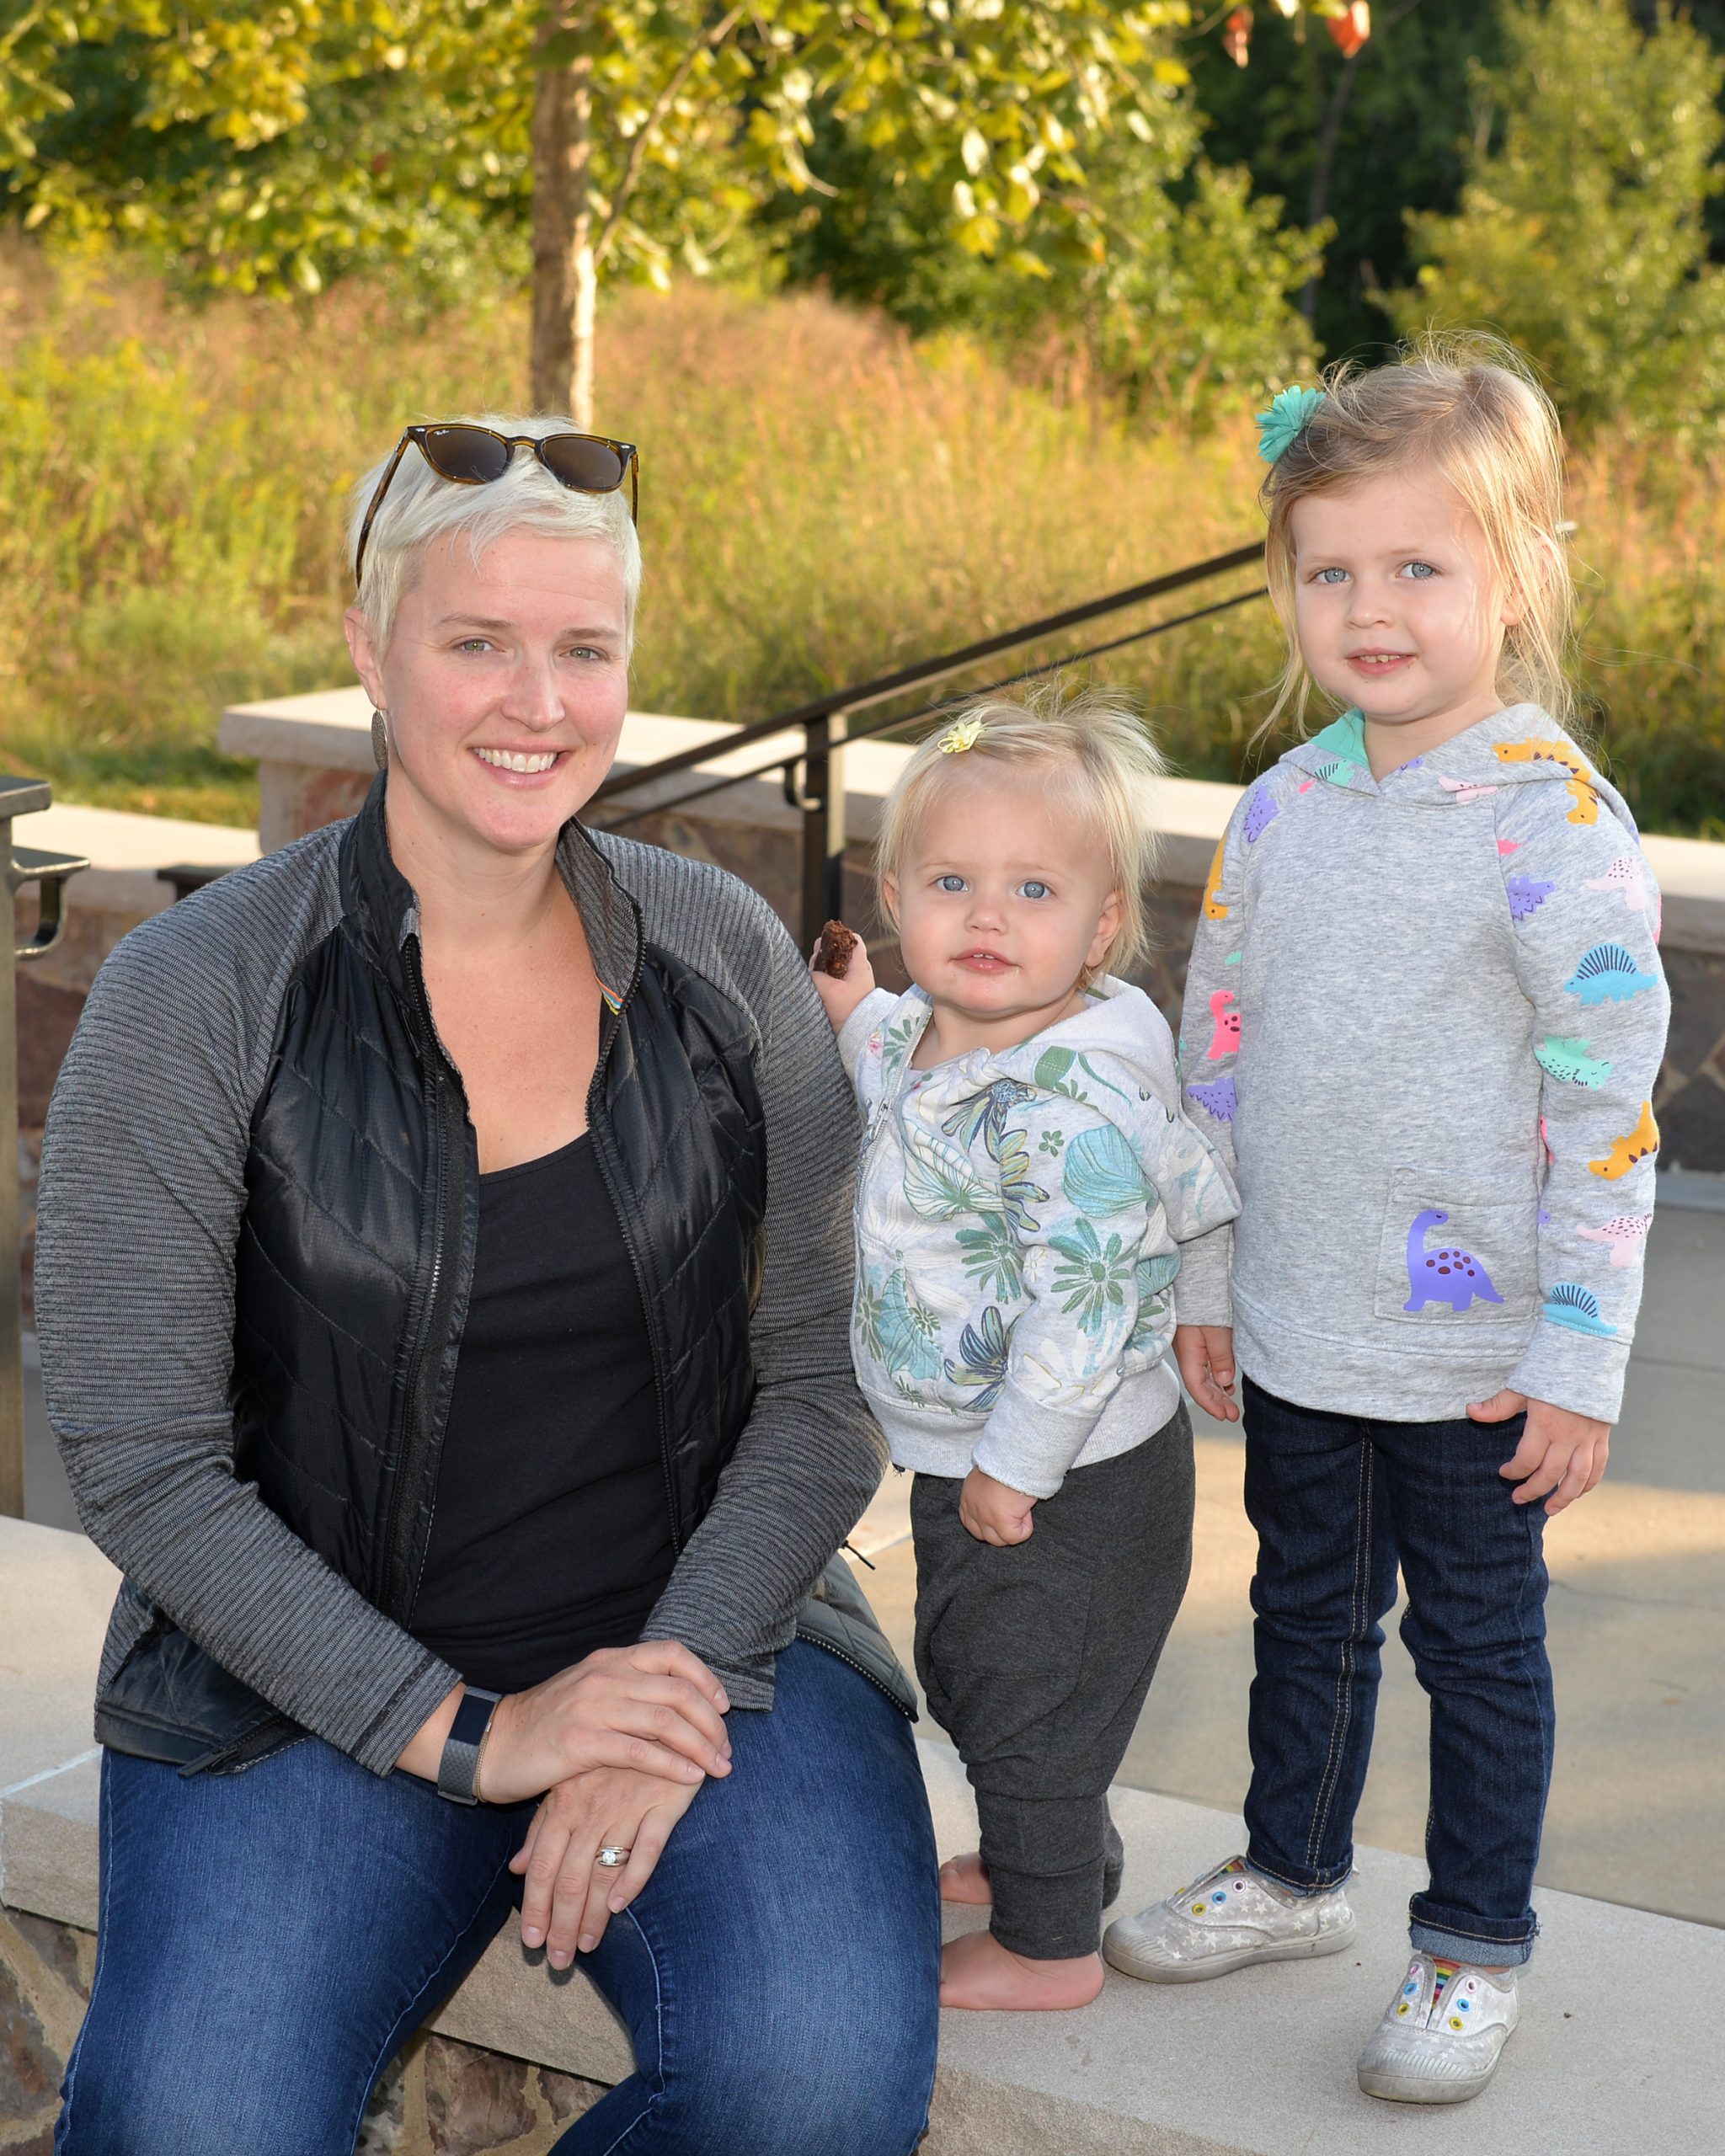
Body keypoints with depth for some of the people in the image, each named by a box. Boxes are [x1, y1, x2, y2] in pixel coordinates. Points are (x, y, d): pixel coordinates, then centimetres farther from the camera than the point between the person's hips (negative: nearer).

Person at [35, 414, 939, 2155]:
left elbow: (823, 1387, 1)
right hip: (315, 1683, -1)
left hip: (706, 1638, 2)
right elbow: (141, 1465, -8)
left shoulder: (725, 959, 2)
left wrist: (672, 1690, -13)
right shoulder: (195, 997, -6)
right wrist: (464, 1730, -15)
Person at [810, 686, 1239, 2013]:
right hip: (967, 1457, 10)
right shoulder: (933, 1036, -2)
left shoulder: (1074, 1098, -30)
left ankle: (1049, 1948, 29)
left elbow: (1080, 1306, -31)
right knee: (968, 1677, 27)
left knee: (1028, 1702, 8)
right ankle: (1060, 1857, 50)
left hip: (1064, 1485, -9)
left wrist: (1016, 1464, -25)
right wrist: (862, 1019, 13)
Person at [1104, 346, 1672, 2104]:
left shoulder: (1557, 828, -16)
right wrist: (1204, 1277, 12)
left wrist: (1578, 1364, -14)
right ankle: (1291, 1871, 41)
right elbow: (1217, 1049, 10)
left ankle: (1472, 1951, 26)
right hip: (1296, 1328, 5)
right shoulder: (1283, 809, 1)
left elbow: (1610, 1112, -14)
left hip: (1472, 1354, -5)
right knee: (1306, 1610, 21)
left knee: (1477, 1641, 10)